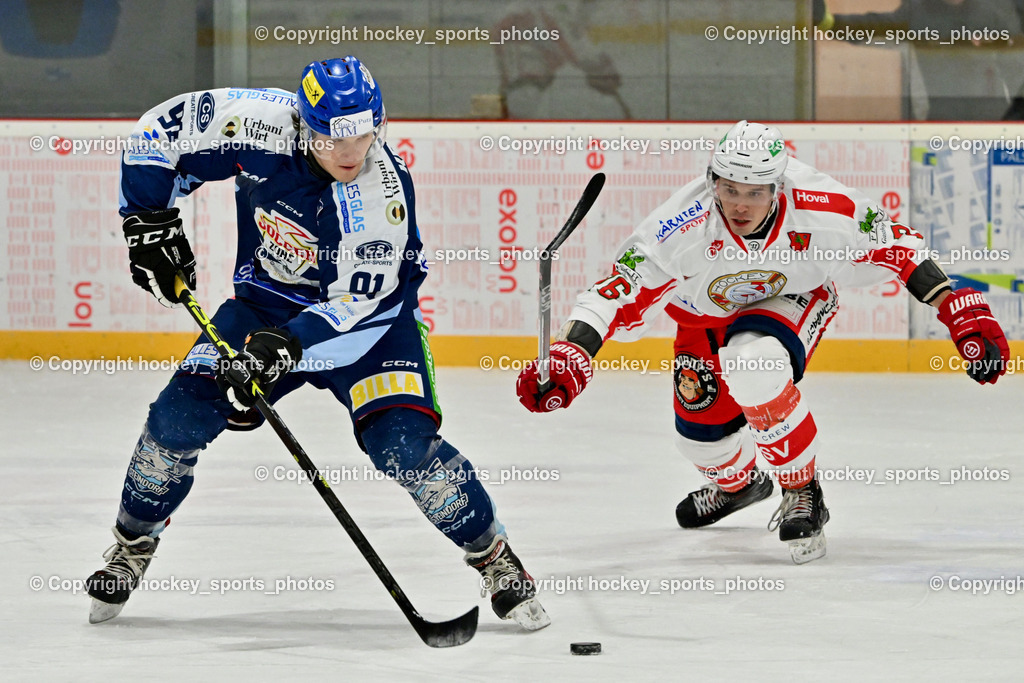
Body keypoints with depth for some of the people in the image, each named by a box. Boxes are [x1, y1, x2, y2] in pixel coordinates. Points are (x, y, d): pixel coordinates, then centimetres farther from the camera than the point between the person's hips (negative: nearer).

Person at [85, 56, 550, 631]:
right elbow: (163, 129, -9)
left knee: (405, 447, -21)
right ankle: (133, 545, 14)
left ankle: (493, 556, 1)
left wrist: (288, 343, -40)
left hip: (371, 315, -3)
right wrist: (149, 219, -12)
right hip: (266, 299, 3)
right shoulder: (265, 126, -23)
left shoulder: (385, 193, -29)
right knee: (180, 417, -11)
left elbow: (360, 301, -29)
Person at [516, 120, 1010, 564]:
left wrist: (961, 310, -22)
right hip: (705, 315, 2)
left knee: (753, 367, -33)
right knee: (700, 428, 5)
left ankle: (802, 492, -13)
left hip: (793, 300, -2)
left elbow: (894, 246, -22)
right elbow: (620, 293, -36)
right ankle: (738, 481, 46)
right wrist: (571, 355, -49)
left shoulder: (822, 211, -36)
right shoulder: (684, 228, -38)